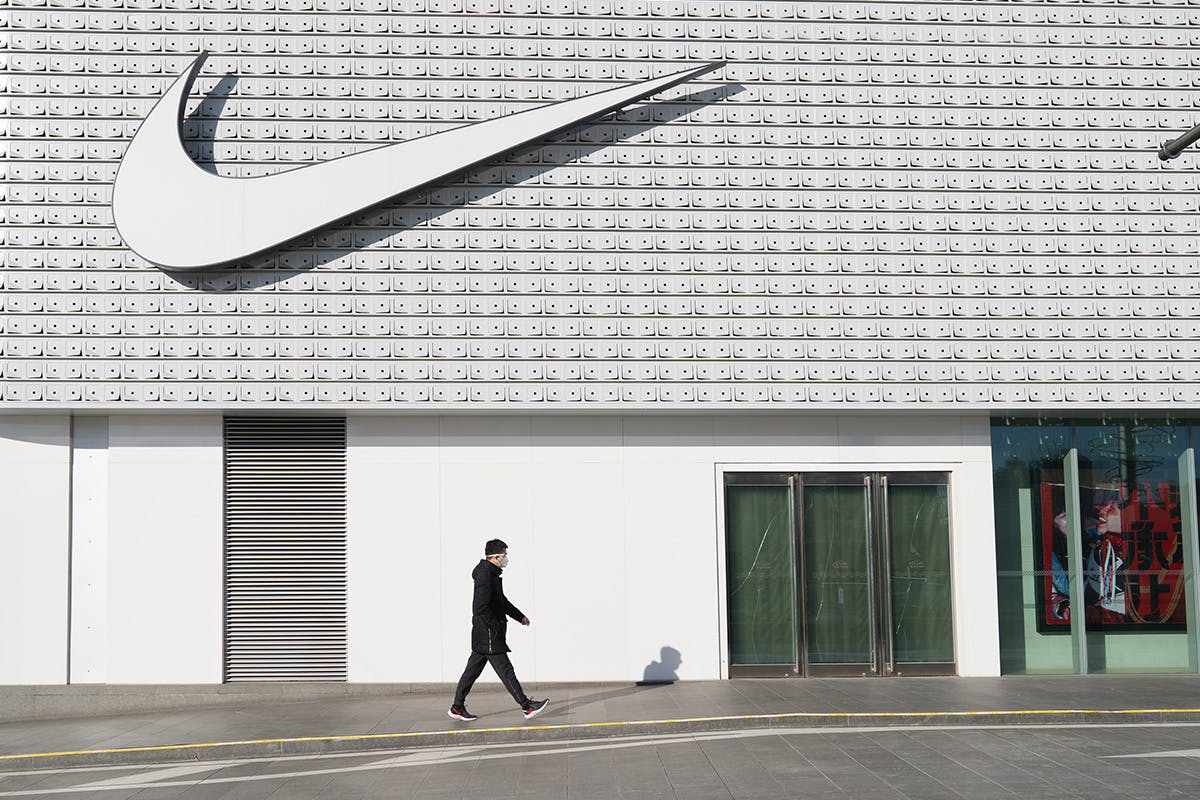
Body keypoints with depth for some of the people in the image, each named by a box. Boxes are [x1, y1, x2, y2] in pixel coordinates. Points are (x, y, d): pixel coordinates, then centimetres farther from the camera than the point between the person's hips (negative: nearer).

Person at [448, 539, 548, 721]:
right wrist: (496, 627, -21)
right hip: (489, 637, -11)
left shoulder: (492, 575, 15)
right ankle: (527, 707, -3)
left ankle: (457, 707, 18)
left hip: (482, 637, 11)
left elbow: (502, 601, 28)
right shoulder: (485, 577, -19)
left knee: (473, 669, 13)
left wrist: (519, 616, 24)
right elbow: (481, 608, -25)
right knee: (506, 670, -6)